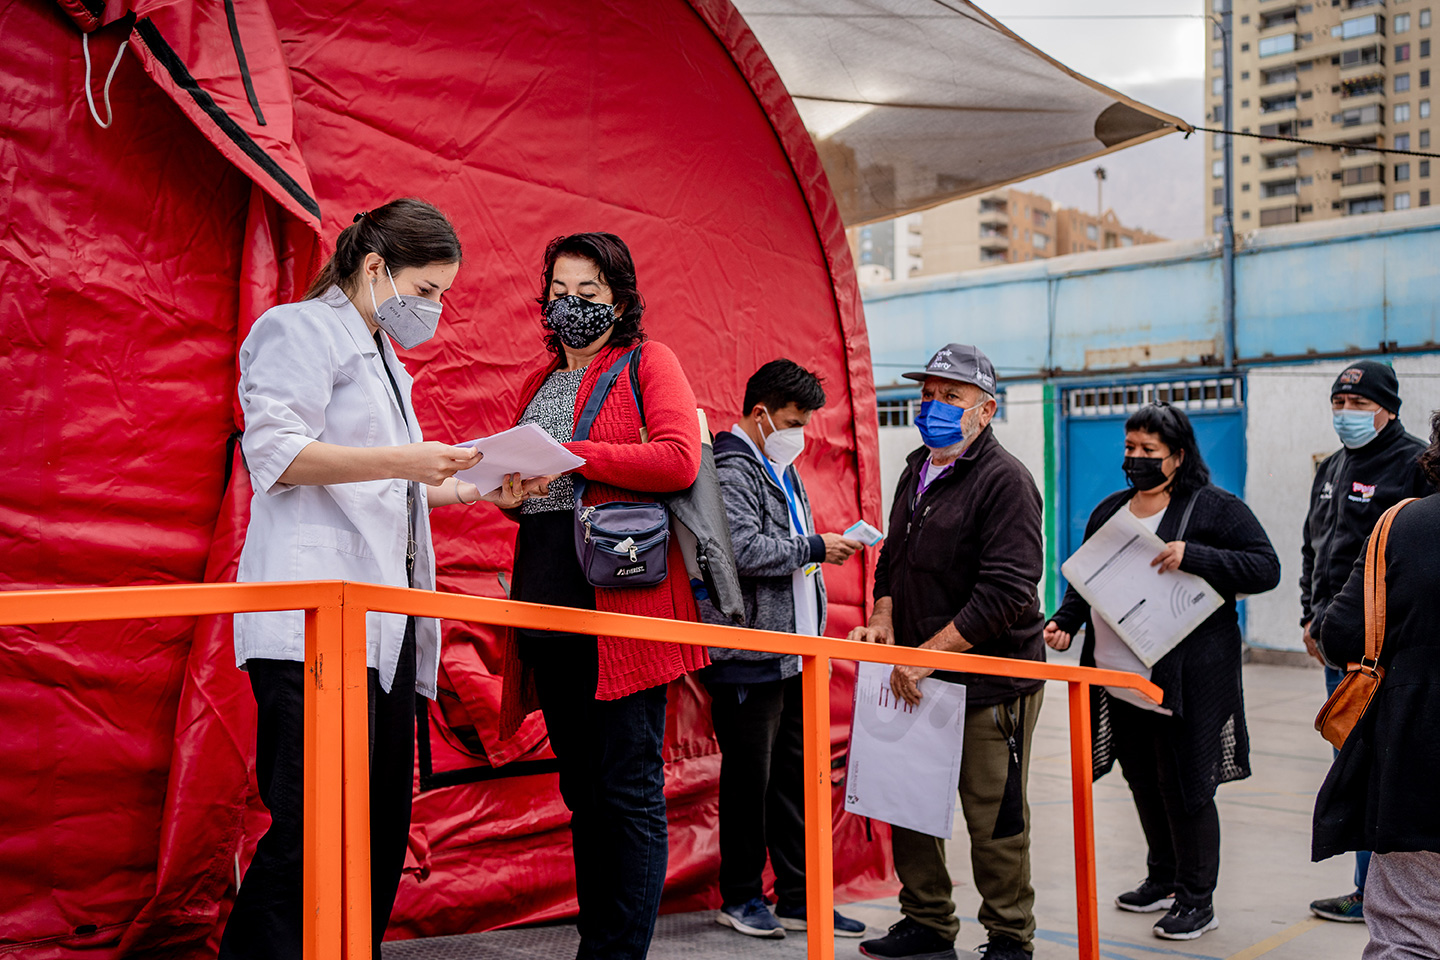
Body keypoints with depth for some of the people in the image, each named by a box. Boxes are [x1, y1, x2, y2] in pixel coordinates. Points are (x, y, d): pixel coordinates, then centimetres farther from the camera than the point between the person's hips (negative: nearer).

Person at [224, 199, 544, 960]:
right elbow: (276, 454, -11)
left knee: (381, 829, 6)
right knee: (314, 830, -15)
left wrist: (478, 489, 18)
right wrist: (401, 460, -20)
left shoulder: (382, 359, 29)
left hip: (382, 624, 9)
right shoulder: (301, 330, 2)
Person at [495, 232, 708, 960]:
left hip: (620, 601, -7)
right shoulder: (541, 384, 23)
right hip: (550, 604, 7)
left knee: (628, 791, -5)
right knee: (582, 790, 11)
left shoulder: (646, 361, 4)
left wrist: (571, 456, -13)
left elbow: (679, 460, -12)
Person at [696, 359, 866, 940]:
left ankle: (798, 898, 20)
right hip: (750, 657, -9)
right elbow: (744, 550, -24)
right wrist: (815, 547, -15)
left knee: (794, 775, 12)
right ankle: (740, 897, 15)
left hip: (794, 654, 9)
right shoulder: (731, 469, -11)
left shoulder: (782, 469, 19)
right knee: (749, 777, 1)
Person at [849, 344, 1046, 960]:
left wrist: (929, 652, -20)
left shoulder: (1004, 480, -12)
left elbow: (1005, 592, -20)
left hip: (991, 683, -8)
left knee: (993, 819, 1)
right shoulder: (917, 473, 15)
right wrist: (883, 619, 5)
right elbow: (894, 559, 24)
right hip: (916, 678, 8)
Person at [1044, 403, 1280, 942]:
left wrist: (1191, 556, -22)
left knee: (1184, 785, 0)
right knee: (1143, 781, 16)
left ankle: (1196, 900, 14)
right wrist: (1065, 621, 3)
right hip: (1119, 676, 7)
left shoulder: (1215, 509, -6)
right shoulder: (1110, 510, 14)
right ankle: (1163, 880, 34)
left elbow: (1266, 568, -12)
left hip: (1185, 683, -6)